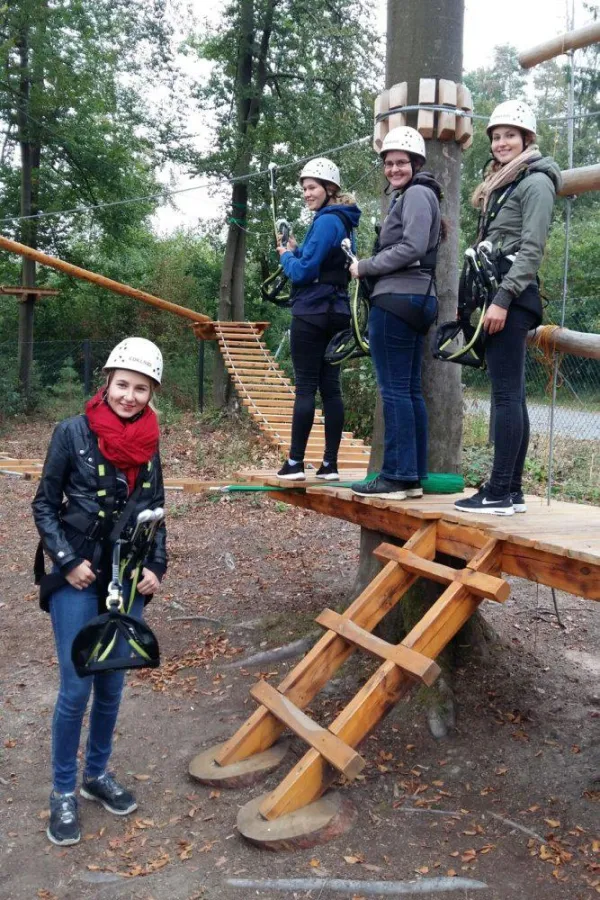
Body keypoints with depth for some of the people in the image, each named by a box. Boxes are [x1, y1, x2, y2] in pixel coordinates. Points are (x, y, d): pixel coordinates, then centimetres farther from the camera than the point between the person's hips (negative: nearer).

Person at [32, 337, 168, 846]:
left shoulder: (149, 444, 3)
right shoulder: (73, 433, -9)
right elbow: (45, 505, -4)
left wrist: (156, 567, 0)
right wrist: (67, 561, -12)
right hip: (79, 579, -4)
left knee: (111, 686, 13)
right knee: (76, 689, -3)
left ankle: (98, 774, 33)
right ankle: (63, 792, 17)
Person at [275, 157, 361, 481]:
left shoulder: (326, 222, -12)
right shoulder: (342, 222, 17)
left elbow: (303, 271, -15)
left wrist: (287, 256, 3)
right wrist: (297, 252, 10)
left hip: (312, 314, -9)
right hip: (337, 313, 9)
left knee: (305, 387, -6)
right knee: (331, 387, 6)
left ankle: (295, 462, -2)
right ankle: (330, 464, 9)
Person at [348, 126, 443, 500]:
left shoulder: (416, 194, -5)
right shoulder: (410, 196, 25)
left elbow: (411, 248, -18)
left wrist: (364, 268, -9)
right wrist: (368, 266, 11)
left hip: (397, 299, -10)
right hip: (417, 298, 10)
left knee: (394, 389, -10)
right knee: (411, 390, 9)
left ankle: (397, 476, -8)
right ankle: (415, 476, 13)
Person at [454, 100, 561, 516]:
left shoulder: (536, 182, -3)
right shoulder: (501, 184, 25)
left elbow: (531, 249, -13)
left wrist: (502, 299, -21)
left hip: (512, 297, -9)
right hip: (496, 294, 9)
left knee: (506, 393, -12)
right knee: (511, 394, 6)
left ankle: (500, 492, -11)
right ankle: (512, 490, 8)